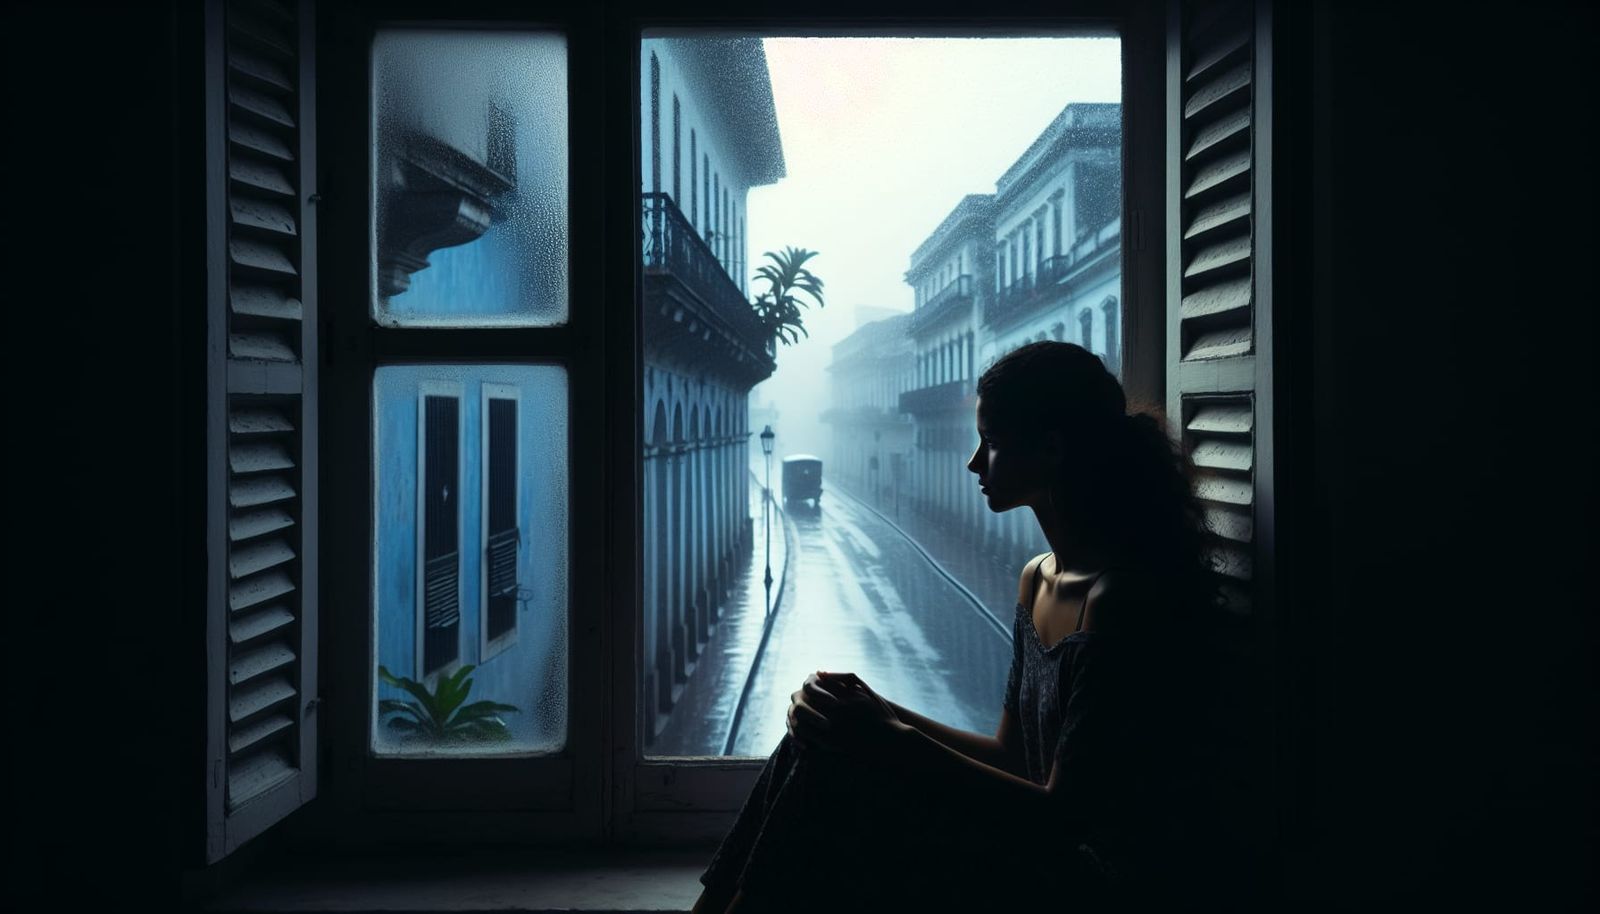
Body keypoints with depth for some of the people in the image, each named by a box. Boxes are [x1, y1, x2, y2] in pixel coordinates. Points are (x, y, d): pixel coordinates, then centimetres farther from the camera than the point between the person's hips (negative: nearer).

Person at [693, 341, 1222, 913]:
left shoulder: (1124, 599, -19)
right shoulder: (1037, 578, 9)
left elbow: (1064, 816, -21)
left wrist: (893, 745, -21)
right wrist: (883, 718, 0)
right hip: (1044, 858, 8)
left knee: (832, 773, -16)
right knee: (818, 745, -3)